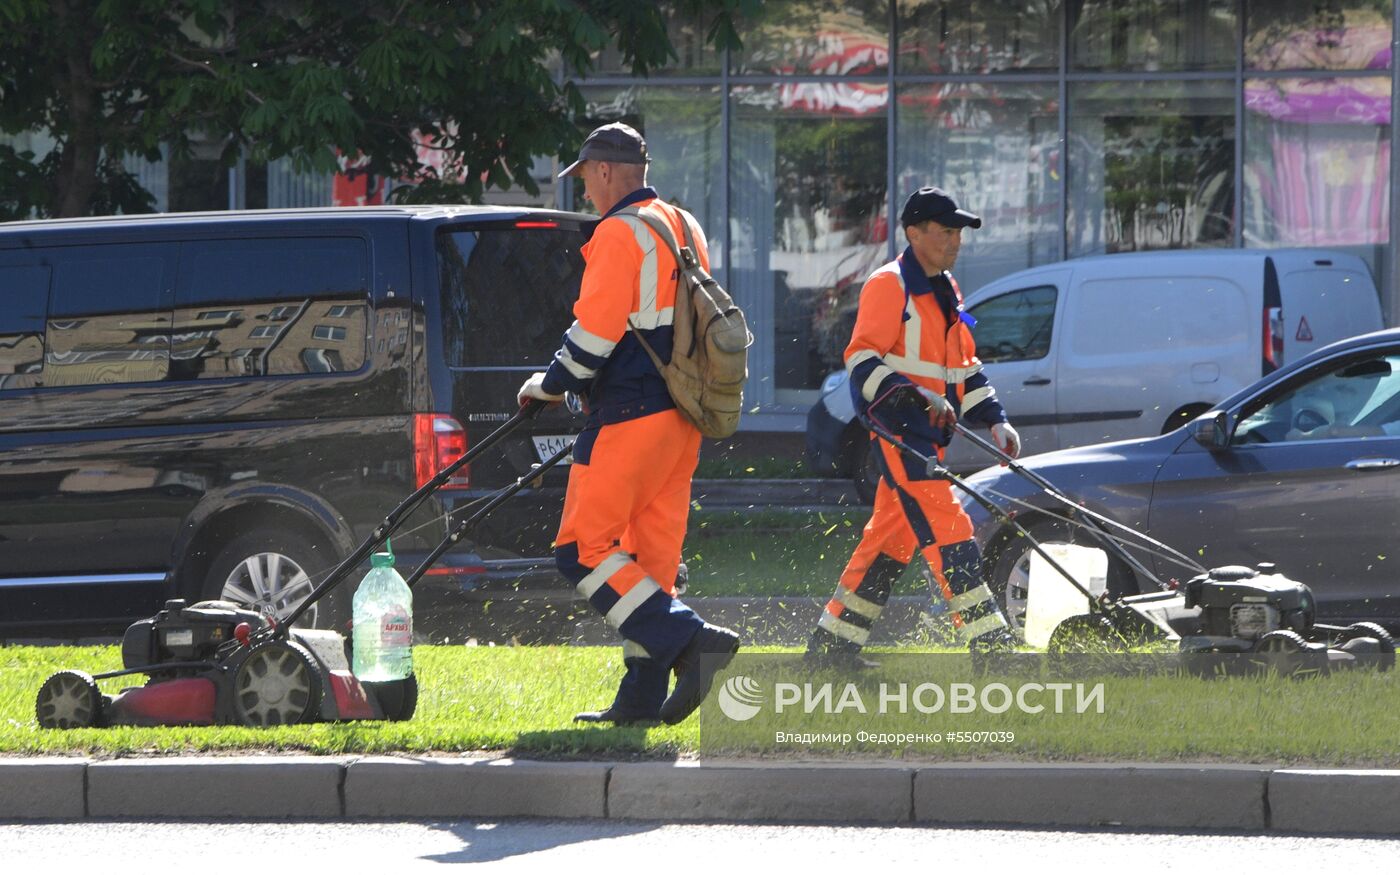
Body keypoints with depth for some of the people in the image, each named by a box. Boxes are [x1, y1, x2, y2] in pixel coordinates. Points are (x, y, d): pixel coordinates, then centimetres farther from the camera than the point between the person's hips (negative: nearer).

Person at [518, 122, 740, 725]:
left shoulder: (620, 233, -11)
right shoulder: (684, 228, 18)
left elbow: (596, 332, -17)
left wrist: (550, 384, -1)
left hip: (631, 418, -9)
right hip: (681, 415, 9)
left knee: (583, 548, -8)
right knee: (651, 554, 9)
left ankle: (689, 641, -19)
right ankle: (643, 697, 8)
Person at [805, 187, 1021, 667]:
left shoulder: (946, 291, 21)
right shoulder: (889, 286, -8)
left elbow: (967, 368, 26)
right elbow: (862, 360, -15)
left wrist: (994, 420, 13)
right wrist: (919, 399, -25)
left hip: (929, 435, 9)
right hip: (900, 430, -9)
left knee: (891, 538, 11)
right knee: (947, 529, -15)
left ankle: (832, 643, 17)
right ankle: (987, 640, -19)